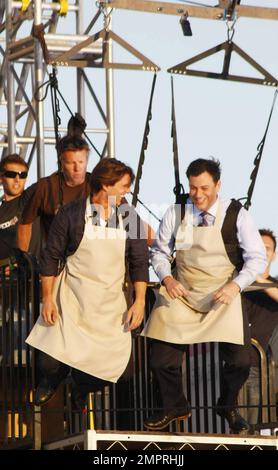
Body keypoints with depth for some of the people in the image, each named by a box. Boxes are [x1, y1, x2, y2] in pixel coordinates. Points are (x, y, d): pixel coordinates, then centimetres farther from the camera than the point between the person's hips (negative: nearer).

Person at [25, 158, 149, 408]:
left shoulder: (129, 218, 3)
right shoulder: (71, 215, -5)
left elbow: (139, 262, 6)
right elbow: (51, 257, 1)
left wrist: (140, 301, -3)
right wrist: (48, 299, -3)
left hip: (110, 303, 3)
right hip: (71, 298, -3)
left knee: (112, 363, -5)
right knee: (52, 361, -11)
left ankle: (81, 390, 29)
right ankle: (51, 380, 28)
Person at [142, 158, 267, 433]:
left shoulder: (236, 215, -9)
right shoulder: (175, 214, -3)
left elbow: (257, 258, -7)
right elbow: (159, 251, 8)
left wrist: (236, 285, -22)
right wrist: (166, 278, -12)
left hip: (223, 298, -2)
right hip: (182, 295, 2)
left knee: (239, 360, -10)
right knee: (161, 359, -3)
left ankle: (227, 407, 23)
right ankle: (175, 407, 28)